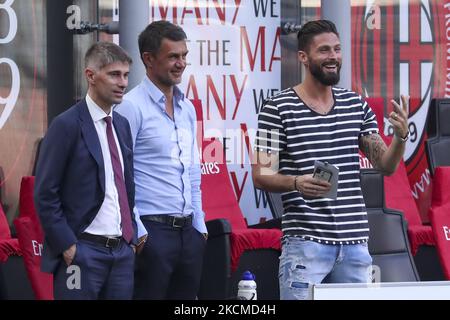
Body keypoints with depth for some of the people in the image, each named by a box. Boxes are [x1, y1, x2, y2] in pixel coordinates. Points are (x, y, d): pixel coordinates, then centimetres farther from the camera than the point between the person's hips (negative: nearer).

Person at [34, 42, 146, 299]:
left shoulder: (122, 124, 14)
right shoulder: (67, 125, -8)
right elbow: (45, 194, -10)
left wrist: (132, 237, 12)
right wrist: (68, 247, -13)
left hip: (123, 250, 7)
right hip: (83, 251, -7)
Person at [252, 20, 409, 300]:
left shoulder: (356, 105, 12)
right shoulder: (278, 108, -3)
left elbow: (385, 165, 12)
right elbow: (261, 176, -5)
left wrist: (401, 136, -9)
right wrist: (297, 182, -25)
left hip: (355, 242, 5)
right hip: (305, 242, -5)